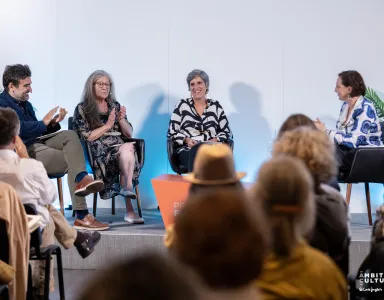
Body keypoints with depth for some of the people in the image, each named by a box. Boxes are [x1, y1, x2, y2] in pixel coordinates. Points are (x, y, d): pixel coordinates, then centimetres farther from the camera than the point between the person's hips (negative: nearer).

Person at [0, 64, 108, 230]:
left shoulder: (26, 104, 21)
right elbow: (19, 129, -23)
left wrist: (53, 123, 2)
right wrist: (44, 123, -12)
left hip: (39, 142, 9)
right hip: (25, 151, -9)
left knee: (70, 135, -13)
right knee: (72, 163, -16)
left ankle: (82, 179, -32)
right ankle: (82, 216, -18)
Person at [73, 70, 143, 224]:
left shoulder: (115, 106, 22)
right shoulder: (82, 109, 9)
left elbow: (129, 134, 18)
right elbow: (85, 137, -4)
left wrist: (122, 120, -1)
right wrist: (107, 126, -8)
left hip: (121, 148, 4)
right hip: (99, 153, -4)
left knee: (128, 148, -34)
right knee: (127, 148, -34)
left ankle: (126, 188, -41)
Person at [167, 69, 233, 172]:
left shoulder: (215, 106, 17)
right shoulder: (182, 105, 13)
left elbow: (227, 132, 17)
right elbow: (172, 132, 10)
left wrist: (214, 140, -3)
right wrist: (187, 140, -8)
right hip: (187, 151, -1)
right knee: (198, 150, -40)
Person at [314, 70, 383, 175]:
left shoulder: (366, 109, -18)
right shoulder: (345, 105, 8)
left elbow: (353, 141, -25)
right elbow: (340, 133, 8)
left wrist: (325, 131, -21)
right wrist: (321, 131, -9)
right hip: (349, 152, 8)